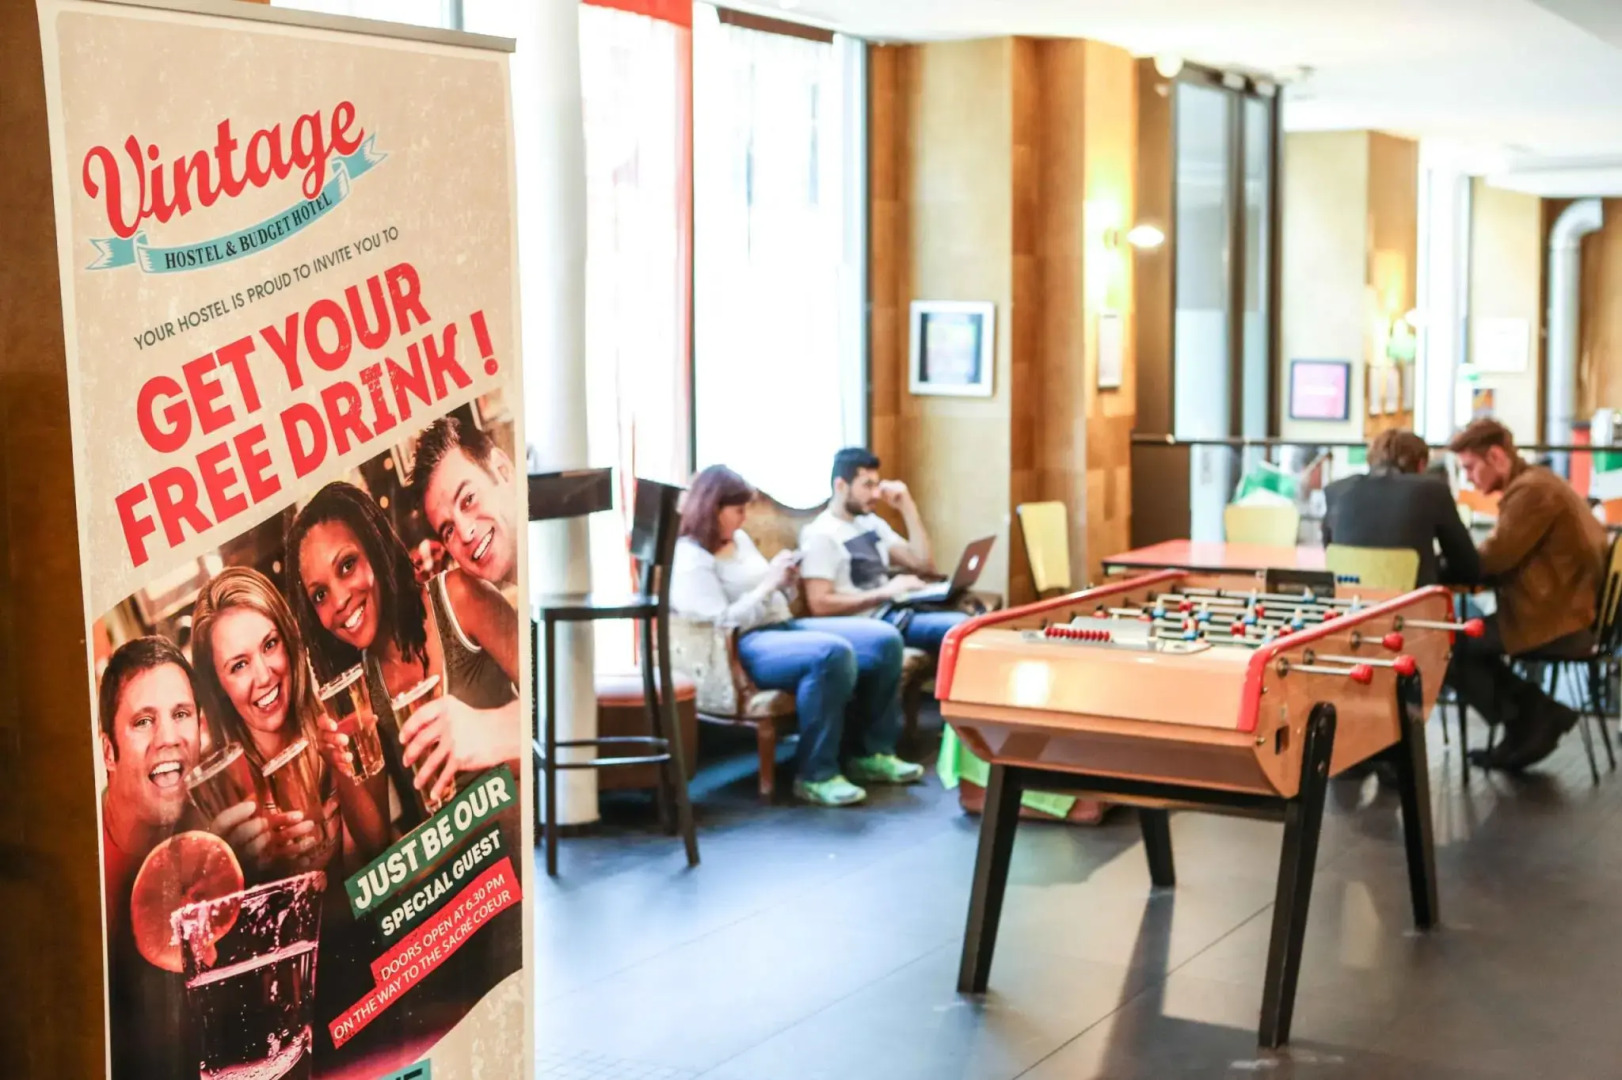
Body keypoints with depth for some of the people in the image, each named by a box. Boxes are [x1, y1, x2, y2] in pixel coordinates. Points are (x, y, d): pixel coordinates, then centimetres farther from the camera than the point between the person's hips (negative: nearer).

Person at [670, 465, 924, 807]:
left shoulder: (740, 539, 18)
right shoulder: (690, 559, -9)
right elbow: (722, 624, -19)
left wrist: (783, 581, 3)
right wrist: (768, 585, -15)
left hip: (784, 626, 10)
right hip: (742, 648, -9)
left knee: (885, 639, -6)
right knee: (832, 653, -37)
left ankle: (872, 753, 3)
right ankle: (816, 775, -28)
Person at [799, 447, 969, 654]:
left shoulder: (872, 523, 18)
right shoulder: (820, 535, -8)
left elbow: (923, 564, 16)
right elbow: (820, 604, -17)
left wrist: (907, 507, 8)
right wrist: (884, 592, -19)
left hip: (894, 613, 8)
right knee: (958, 630, -26)